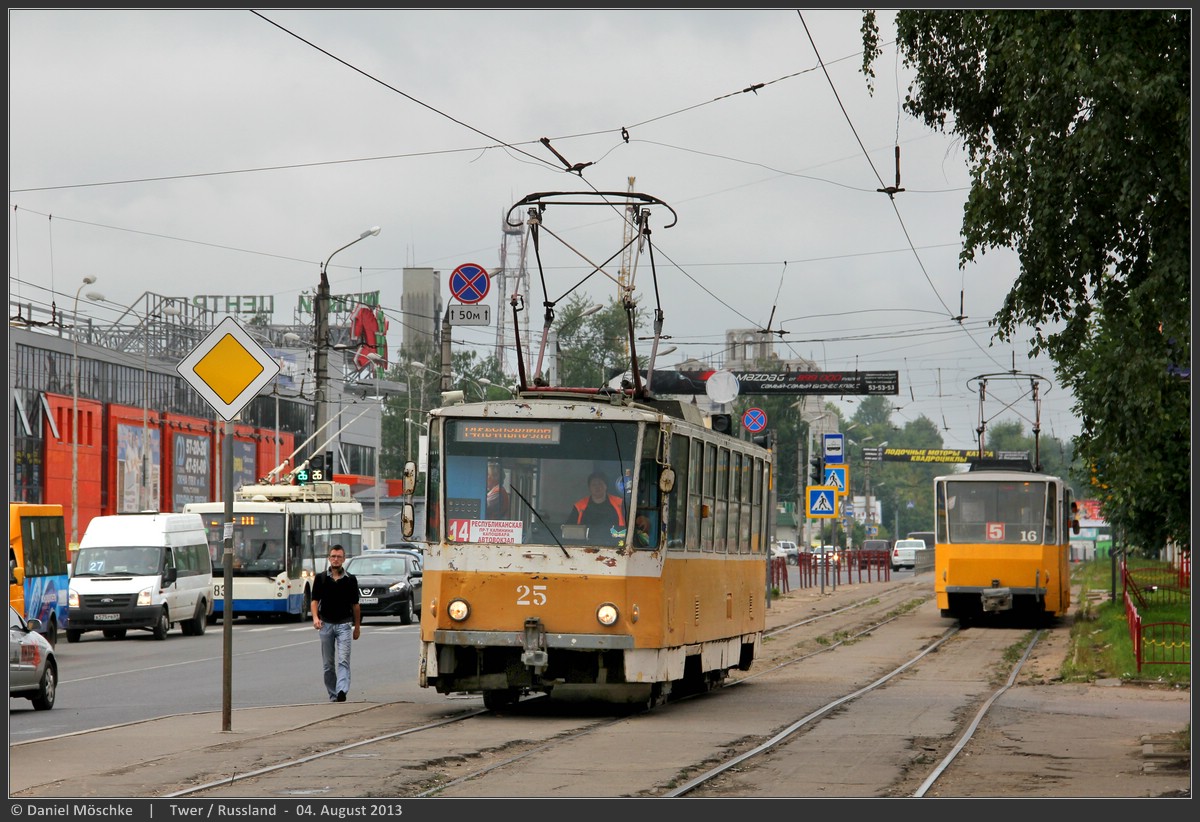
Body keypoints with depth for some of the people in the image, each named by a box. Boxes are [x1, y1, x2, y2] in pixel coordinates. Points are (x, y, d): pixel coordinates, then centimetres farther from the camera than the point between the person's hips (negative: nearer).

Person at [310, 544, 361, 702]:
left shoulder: (350, 580, 4)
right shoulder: (321, 578, 4)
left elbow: (355, 605, 9)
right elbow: (315, 600, 2)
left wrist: (357, 627, 9)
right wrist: (315, 617, -16)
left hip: (344, 624, -2)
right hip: (326, 624, 2)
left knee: (343, 660, -15)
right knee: (328, 664, 7)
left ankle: (342, 691, -29)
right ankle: (333, 695, 16)